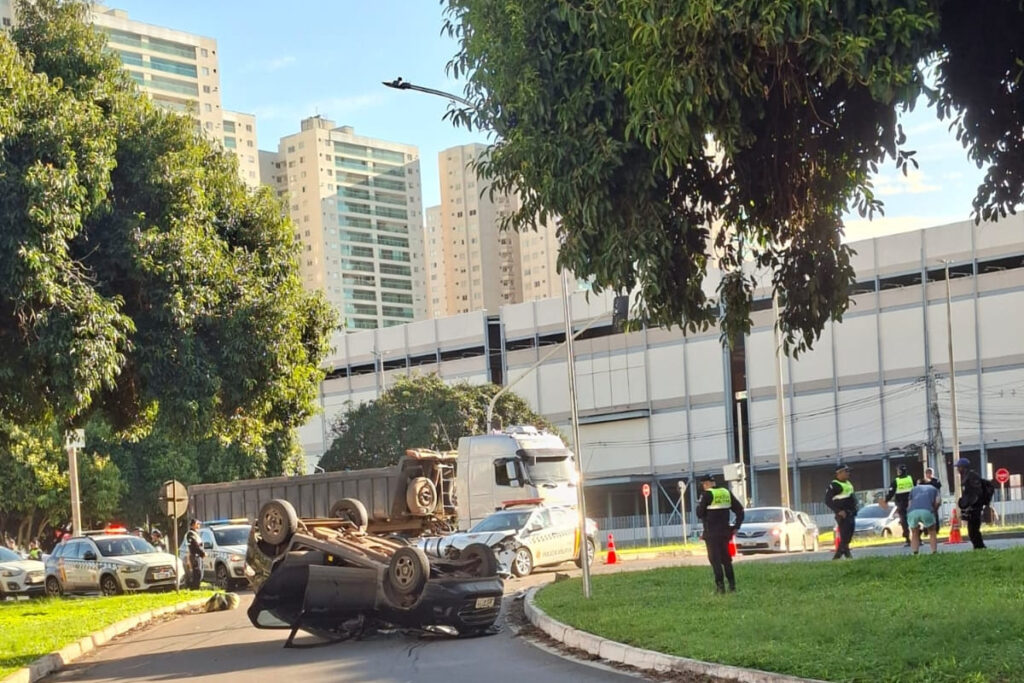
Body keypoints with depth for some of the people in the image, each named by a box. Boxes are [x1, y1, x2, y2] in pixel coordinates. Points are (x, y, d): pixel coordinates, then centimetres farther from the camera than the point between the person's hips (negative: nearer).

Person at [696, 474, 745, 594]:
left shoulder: (707, 495, -10)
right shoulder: (726, 493, 9)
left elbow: (700, 513, -10)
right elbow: (739, 510, 11)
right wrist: (736, 526, 14)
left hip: (711, 533, -6)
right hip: (725, 531, 6)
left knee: (715, 559, -4)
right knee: (726, 558, 14)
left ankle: (720, 586, -9)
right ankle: (732, 585, 14)